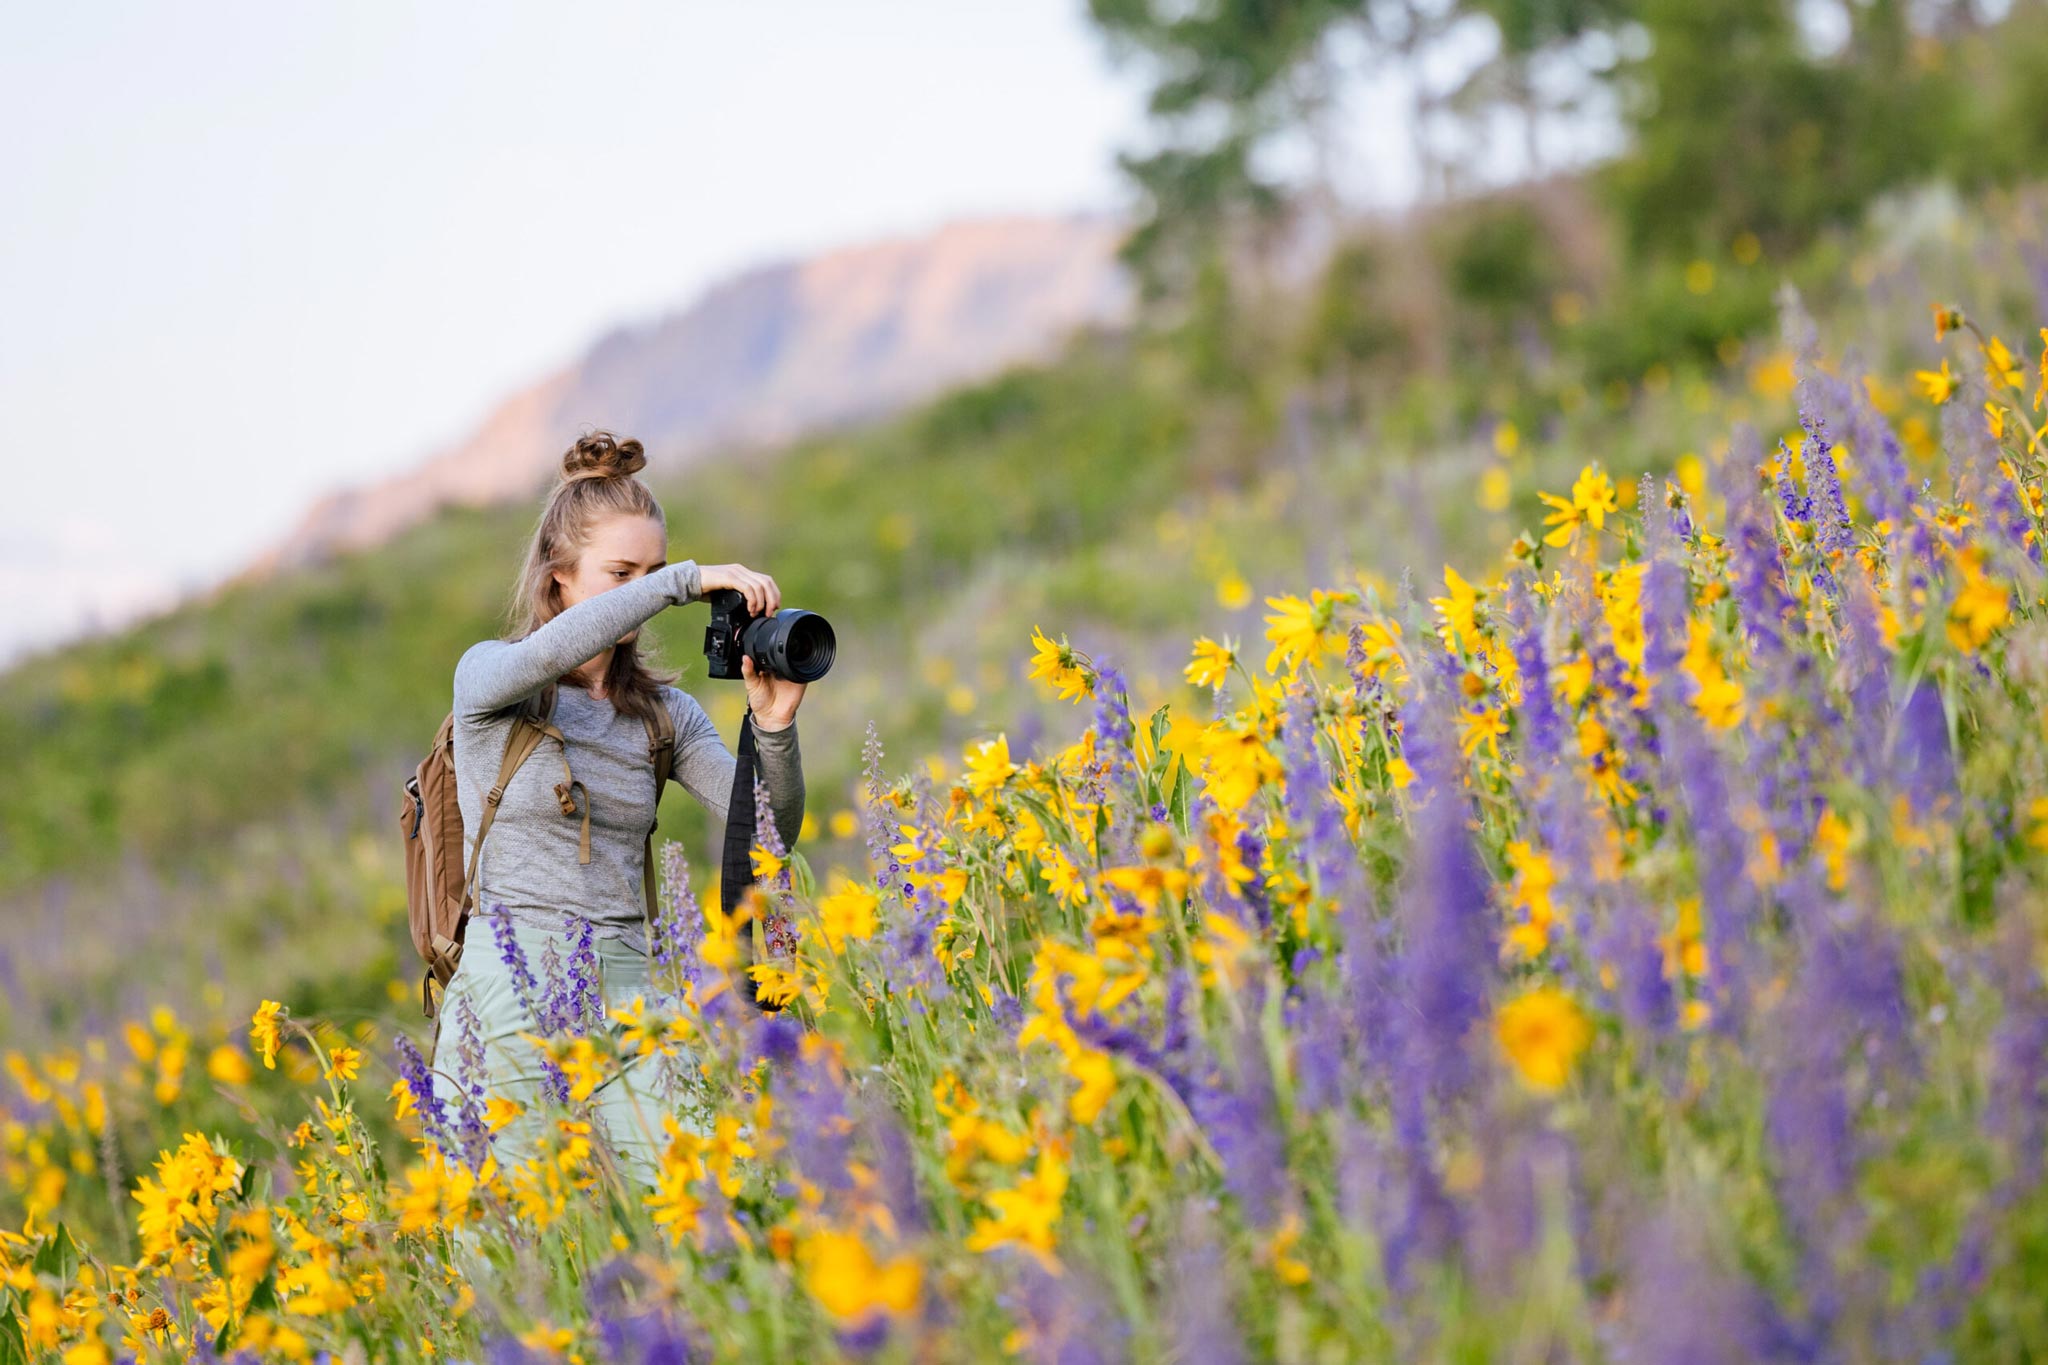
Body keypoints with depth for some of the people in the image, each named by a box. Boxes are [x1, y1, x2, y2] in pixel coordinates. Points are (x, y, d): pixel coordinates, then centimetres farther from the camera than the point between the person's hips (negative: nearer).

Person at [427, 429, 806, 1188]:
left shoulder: (664, 714, 13)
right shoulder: (489, 678, 3)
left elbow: (770, 831, 5)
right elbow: (546, 653, -22)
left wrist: (774, 725, -13)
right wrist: (689, 580, -22)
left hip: (623, 981, 3)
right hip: (513, 983, -3)